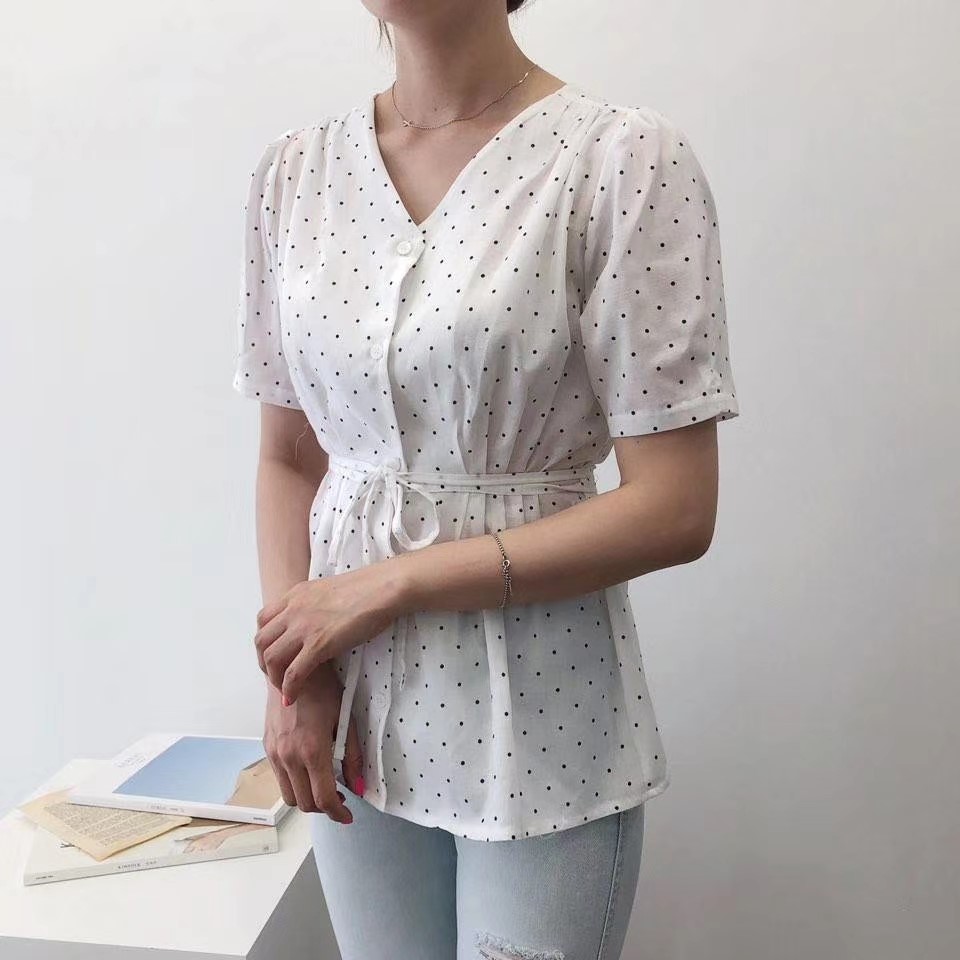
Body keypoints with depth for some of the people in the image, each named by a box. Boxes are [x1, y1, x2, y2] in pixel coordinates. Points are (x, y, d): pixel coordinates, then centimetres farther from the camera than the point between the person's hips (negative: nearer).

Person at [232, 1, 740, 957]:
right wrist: (292, 672, -5)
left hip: (536, 718, -4)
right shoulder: (294, 169, 3)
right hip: (355, 713, 4)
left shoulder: (625, 157, -12)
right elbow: (288, 457, 8)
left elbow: (674, 509, -15)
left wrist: (387, 586, -15)